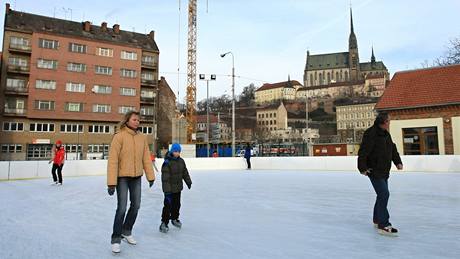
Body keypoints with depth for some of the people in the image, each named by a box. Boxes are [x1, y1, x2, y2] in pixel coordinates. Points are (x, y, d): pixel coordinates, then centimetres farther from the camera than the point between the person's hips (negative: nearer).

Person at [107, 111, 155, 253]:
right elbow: (112, 160, -16)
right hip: (122, 177, -5)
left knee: (136, 206, 14)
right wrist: (111, 182, -19)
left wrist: (150, 176, 6)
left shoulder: (142, 137, 2)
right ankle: (116, 239, 15)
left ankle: (126, 231, 36)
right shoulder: (119, 136, -14)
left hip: (137, 177, 6)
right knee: (122, 208, -3)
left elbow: (146, 158, 6)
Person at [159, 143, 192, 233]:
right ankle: (164, 223, 7)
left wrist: (188, 182, 20)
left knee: (177, 204, 18)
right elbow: (165, 177, -21)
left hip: (178, 187, 7)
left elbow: (185, 172, 15)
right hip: (170, 189, -7)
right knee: (168, 206, -4)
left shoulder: (181, 161, 4)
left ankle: (174, 219, 37)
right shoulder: (167, 162, -18)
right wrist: (167, 190, -24)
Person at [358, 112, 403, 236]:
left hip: (384, 171, 10)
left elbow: (393, 149, 21)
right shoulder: (371, 134, -19)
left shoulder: (386, 134, 11)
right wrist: (363, 168, -24)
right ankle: (383, 225, -10)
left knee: (382, 195, 17)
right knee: (384, 194, -15)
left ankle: (377, 220, 32)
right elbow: (363, 152, -22)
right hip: (374, 171, -10)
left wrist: (398, 162, 11)